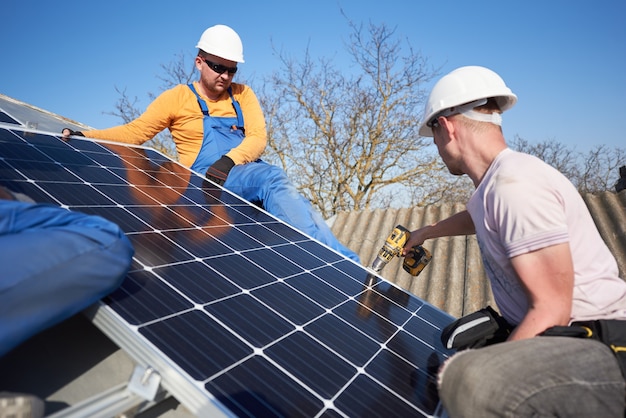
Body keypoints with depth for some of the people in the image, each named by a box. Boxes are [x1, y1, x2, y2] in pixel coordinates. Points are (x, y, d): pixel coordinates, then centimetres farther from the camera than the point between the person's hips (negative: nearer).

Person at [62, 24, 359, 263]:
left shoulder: (242, 94, 17)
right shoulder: (178, 97, 10)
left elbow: (258, 138, 2)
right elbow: (135, 132, 9)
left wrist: (230, 159, -18)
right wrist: (83, 137, -3)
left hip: (253, 177, 5)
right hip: (206, 181, -4)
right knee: (272, 178, -32)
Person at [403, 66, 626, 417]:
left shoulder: (514, 184, -22)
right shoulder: (496, 183, 9)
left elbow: (551, 311, -23)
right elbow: (476, 218, 35)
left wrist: (482, 382, -18)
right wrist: (425, 233, 48)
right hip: (566, 336, 10)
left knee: (466, 378, -35)